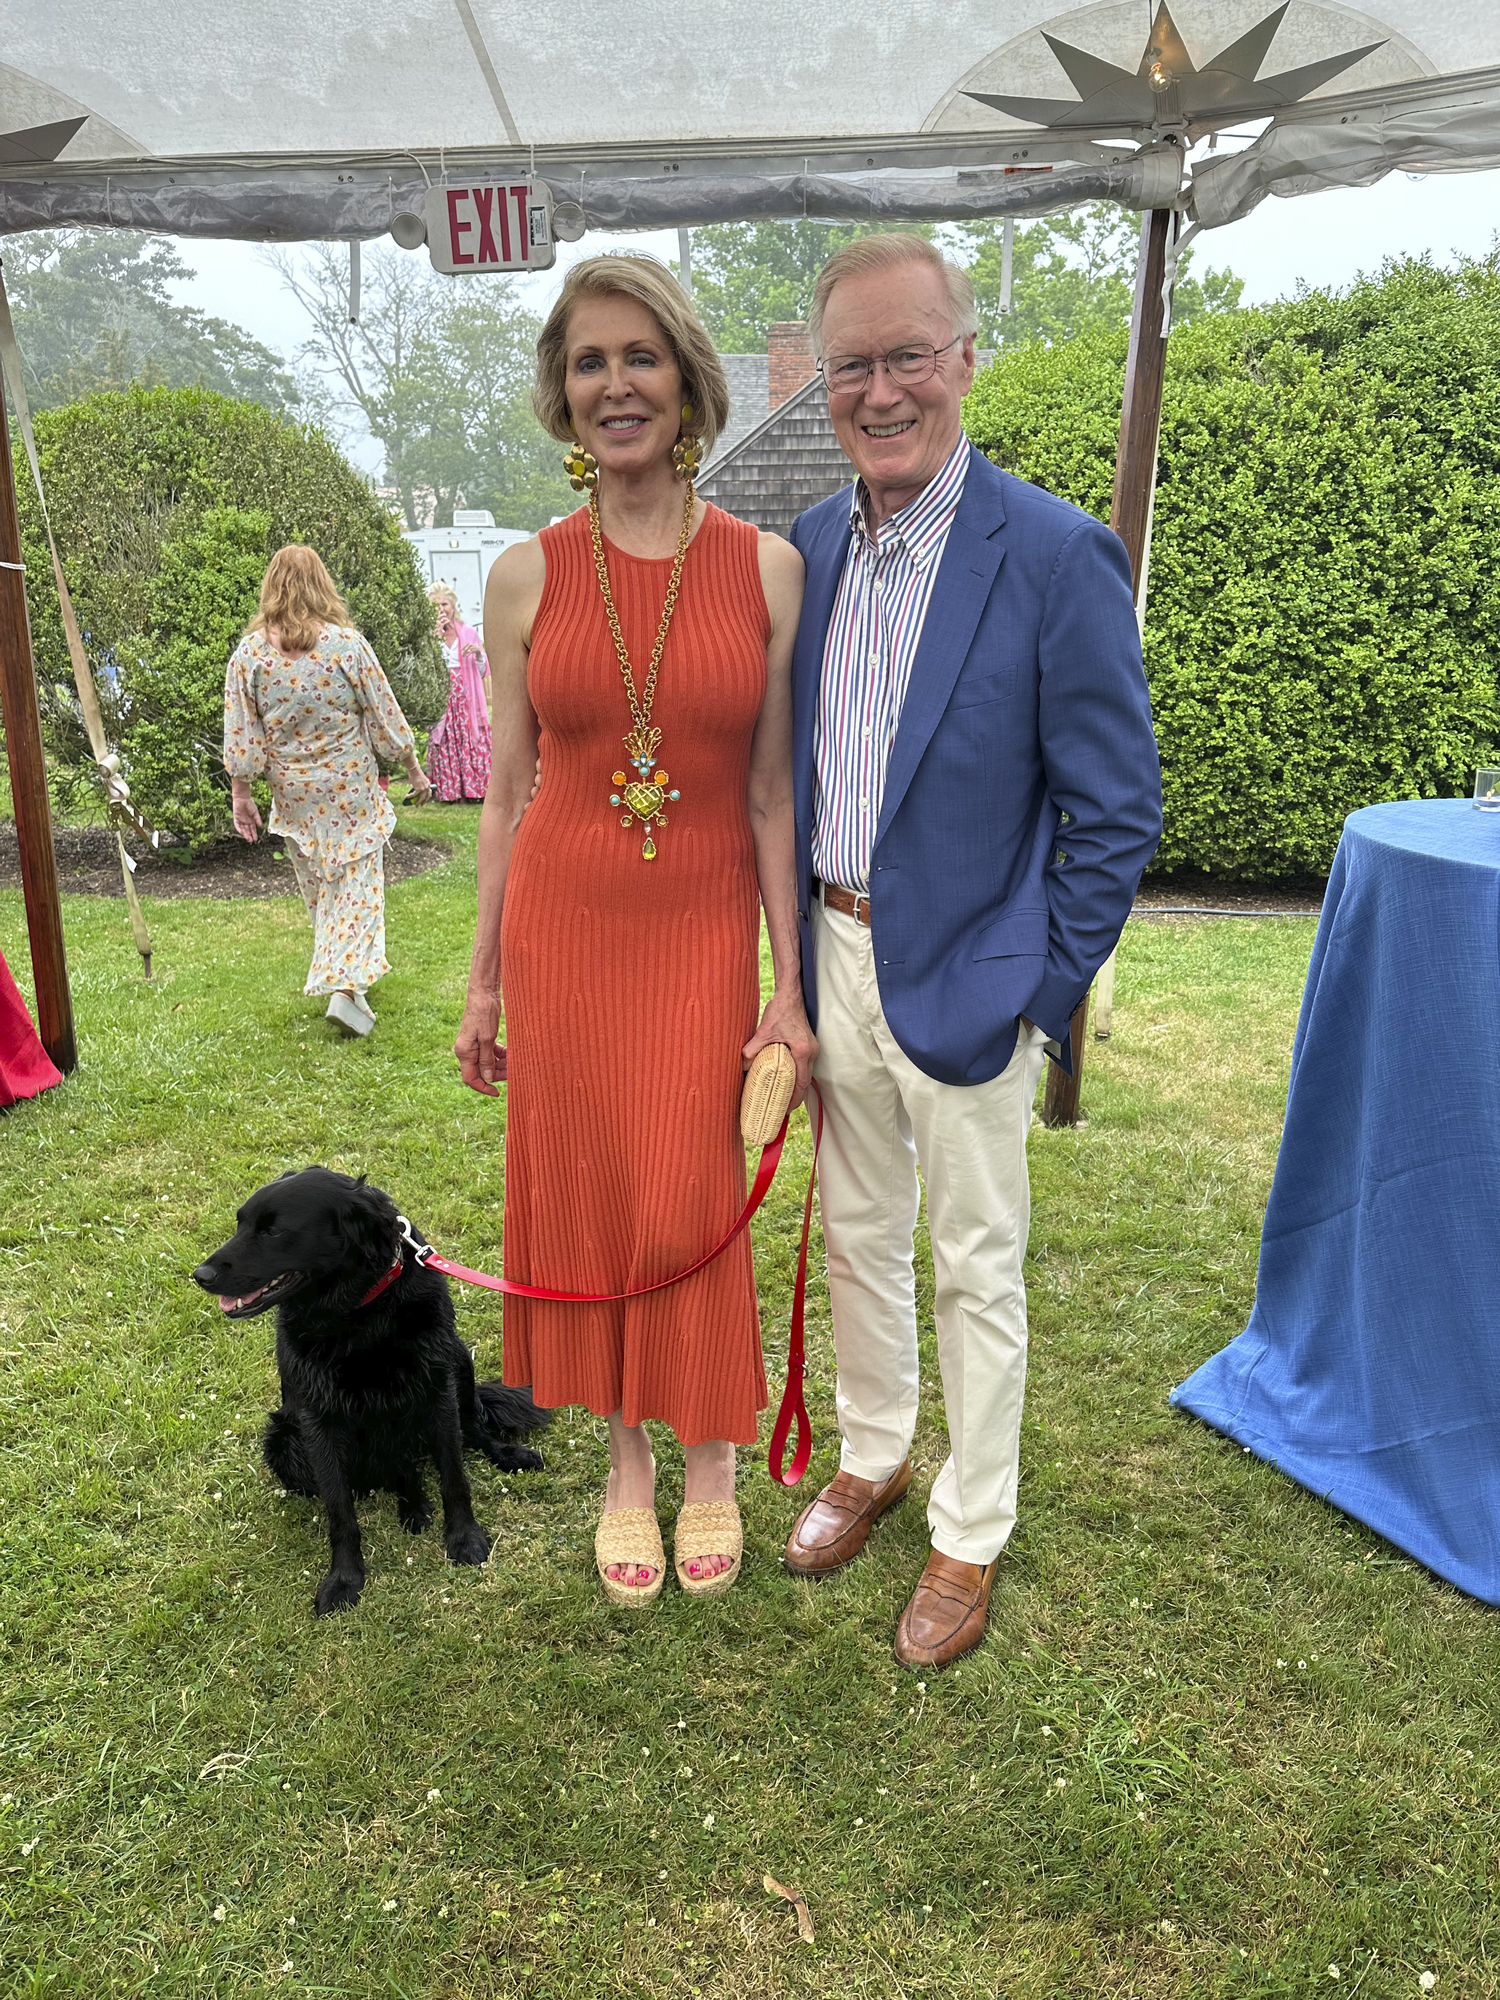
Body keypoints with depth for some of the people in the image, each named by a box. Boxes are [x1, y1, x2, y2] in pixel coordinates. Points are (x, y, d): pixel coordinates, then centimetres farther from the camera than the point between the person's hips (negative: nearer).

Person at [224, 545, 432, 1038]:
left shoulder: (249, 653, -6)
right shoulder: (347, 643, -11)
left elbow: (241, 736, -3)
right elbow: (384, 718, -5)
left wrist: (240, 793, 7)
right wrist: (415, 771, 7)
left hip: (294, 798, 3)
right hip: (352, 792, -2)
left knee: (318, 888, 18)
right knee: (357, 885, 2)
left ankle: (338, 972, 33)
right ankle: (347, 985, -11)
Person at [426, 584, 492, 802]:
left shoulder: (468, 632, 10)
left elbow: (482, 671, 12)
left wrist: (478, 653, -8)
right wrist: (438, 635, -10)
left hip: (467, 697, 1)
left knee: (472, 740, -4)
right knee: (443, 742, -4)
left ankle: (473, 788, 2)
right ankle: (447, 791, 0)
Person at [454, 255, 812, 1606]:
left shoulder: (768, 569, -3)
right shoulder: (528, 578, 0)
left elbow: (772, 793, -1)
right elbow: (509, 793, 4)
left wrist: (790, 987, -2)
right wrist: (484, 981, 6)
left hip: (703, 933, -1)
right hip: (563, 926, 1)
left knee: (691, 1208, 5)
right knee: (587, 1200, 10)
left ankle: (712, 1457, 32)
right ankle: (627, 1461, 33)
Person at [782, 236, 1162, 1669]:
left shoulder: (1057, 555, -14)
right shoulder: (807, 546, 4)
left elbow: (1117, 811, -11)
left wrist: (1038, 994, -12)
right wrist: (797, 951, 9)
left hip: (964, 982, -5)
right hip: (831, 960, 6)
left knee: (977, 1272, 10)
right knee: (856, 1235, 20)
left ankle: (972, 1535, 31)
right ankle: (872, 1458, 43)